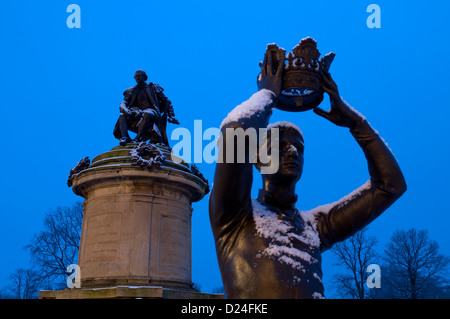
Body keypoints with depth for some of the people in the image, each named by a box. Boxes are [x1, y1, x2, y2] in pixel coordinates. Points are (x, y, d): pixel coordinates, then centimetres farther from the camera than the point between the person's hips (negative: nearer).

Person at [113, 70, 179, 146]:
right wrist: (125, 110, -23)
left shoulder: (153, 88, 15)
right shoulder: (131, 91, 18)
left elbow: (166, 102, 15)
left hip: (152, 113, -3)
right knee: (122, 116, -24)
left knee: (147, 113, -39)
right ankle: (124, 138, -43)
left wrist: (171, 116, 0)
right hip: (138, 114, 3)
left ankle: (137, 139, -43)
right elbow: (123, 103, 4)